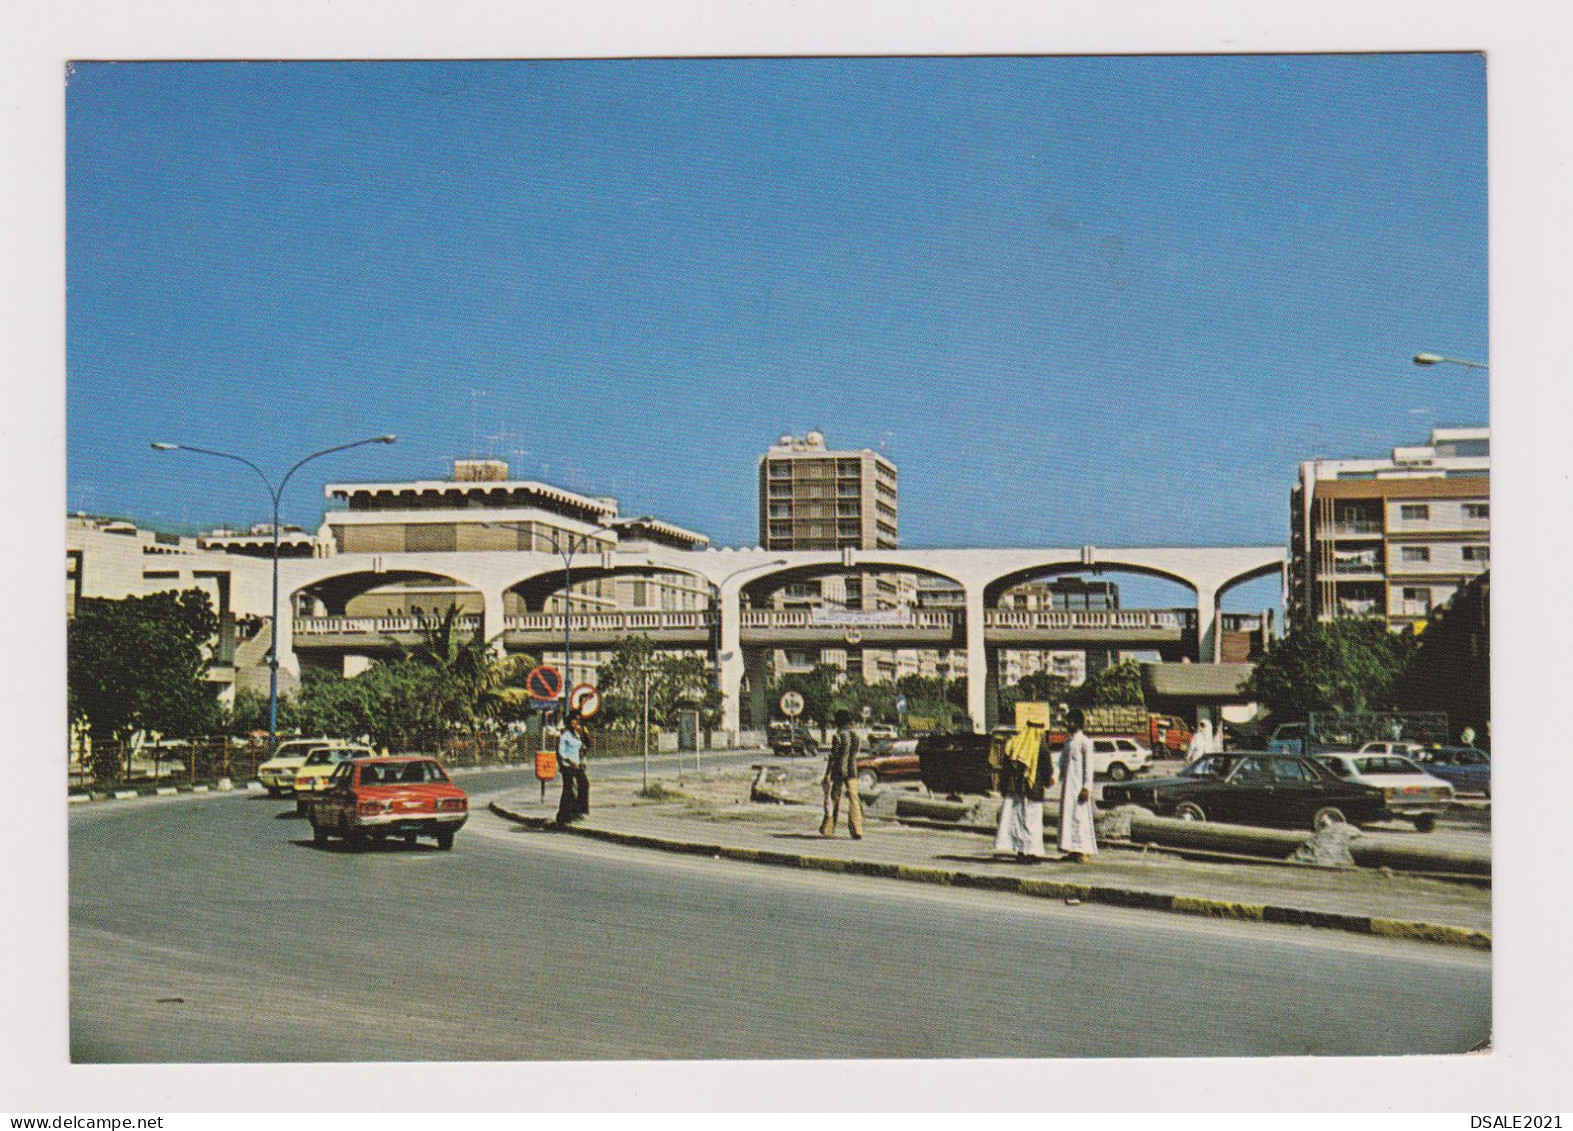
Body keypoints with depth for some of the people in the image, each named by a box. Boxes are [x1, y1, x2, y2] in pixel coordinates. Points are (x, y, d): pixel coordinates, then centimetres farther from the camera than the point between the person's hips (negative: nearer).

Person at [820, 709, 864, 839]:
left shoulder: (838, 736, -11)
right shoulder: (856, 736, 5)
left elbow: (833, 756, -13)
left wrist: (827, 774, -11)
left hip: (838, 771, -3)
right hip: (852, 770, 3)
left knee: (834, 799, 8)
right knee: (853, 799, 0)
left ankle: (828, 829, 17)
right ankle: (857, 830, -11)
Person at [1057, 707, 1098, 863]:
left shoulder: (1084, 741, -6)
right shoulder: (1068, 742, 16)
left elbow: (1088, 766, -10)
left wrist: (1086, 787, -16)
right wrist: (1061, 780, 17)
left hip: (1078, 785, -8)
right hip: (1067, 784, 8)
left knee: (1079, 815, -9)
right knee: (1068, 815, 6)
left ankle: (1083, 852, -8)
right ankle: (1073, 851, 9)